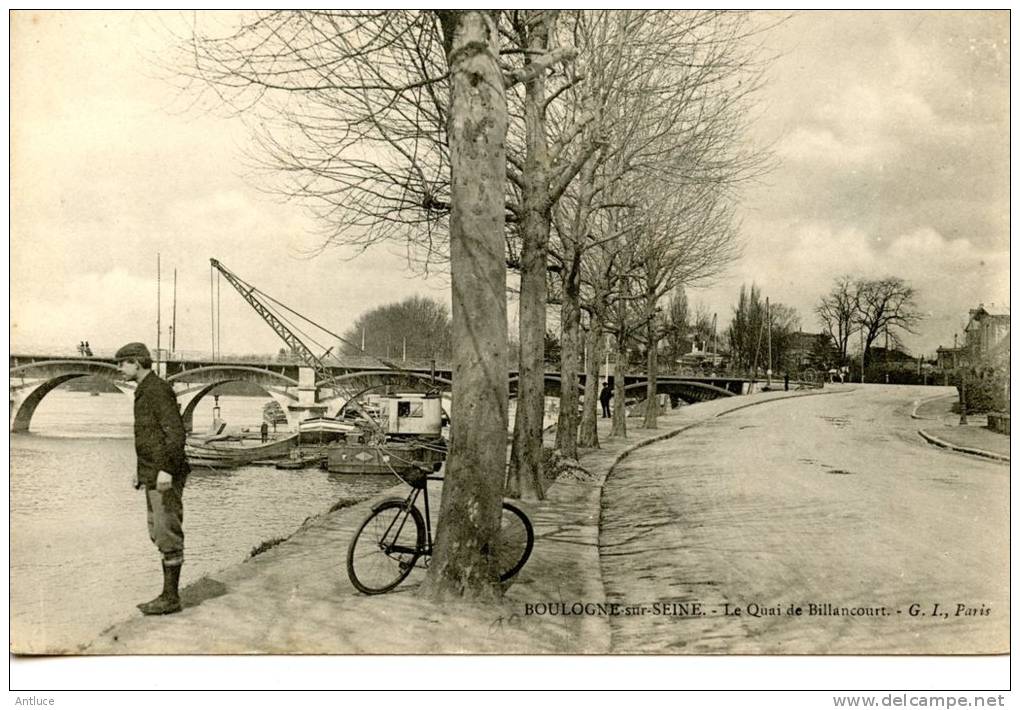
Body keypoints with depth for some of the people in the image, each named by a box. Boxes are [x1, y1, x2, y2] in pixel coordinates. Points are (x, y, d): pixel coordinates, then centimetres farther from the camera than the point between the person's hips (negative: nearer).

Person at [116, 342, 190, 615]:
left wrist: (166, 469, -28)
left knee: (167, 535, -4)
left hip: (165, 476, -11)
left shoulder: (158, 390, -14)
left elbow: (176, 432, -22)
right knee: (157, 533, 13)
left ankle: (170, 598, 3)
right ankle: (169, 594, 20)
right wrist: (140, 469, 26)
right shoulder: (144, 391, 17)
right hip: (152, 475, 11)